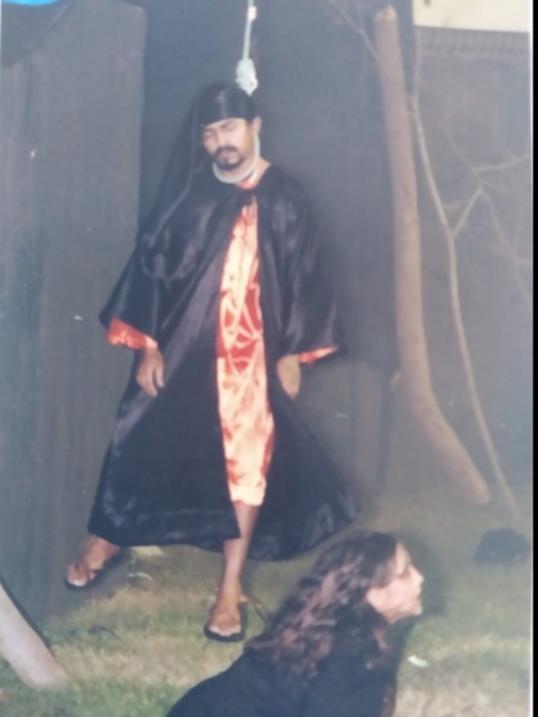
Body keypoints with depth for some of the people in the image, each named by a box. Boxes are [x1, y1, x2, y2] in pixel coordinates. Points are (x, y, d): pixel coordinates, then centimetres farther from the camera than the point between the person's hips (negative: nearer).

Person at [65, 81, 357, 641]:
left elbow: (304, 278, 2)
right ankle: (107, 539, 32)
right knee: (143, 440, 8)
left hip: (254, 352, -1)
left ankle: (231, 585, 9)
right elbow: (151, 263, 1)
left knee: (247, 459, 0)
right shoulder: (187, 191, 0)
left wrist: (293, 353, -1)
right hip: (184, 343, 1)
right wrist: (147, 344, -4)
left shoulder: (284, 198, -1)